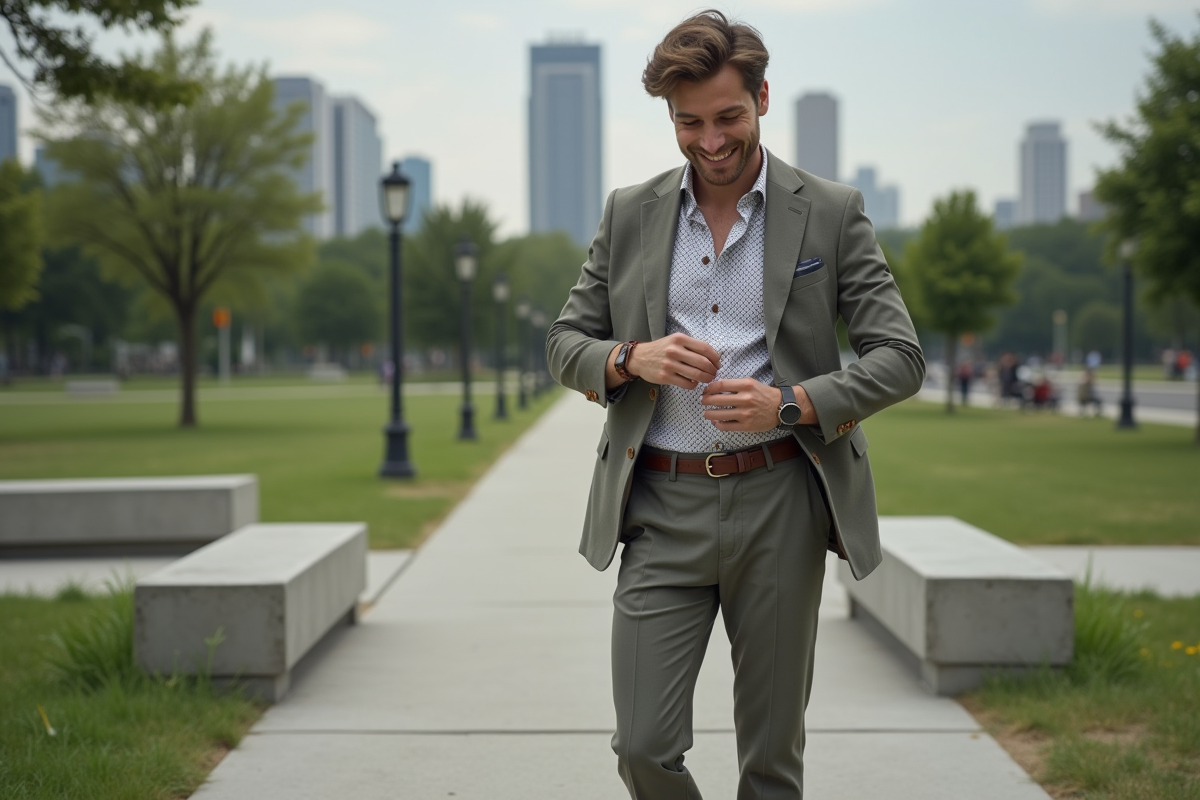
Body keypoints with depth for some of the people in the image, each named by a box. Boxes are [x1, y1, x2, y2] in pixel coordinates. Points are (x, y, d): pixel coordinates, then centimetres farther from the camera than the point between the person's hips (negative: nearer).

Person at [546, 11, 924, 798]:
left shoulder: (831, 213, 1)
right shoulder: (630, 213, 7)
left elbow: (901, 357, -2)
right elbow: (566, 343, 10)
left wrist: (791, 404, -18)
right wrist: (633, 359, -12)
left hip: (778, 505, -1)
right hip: (661, 507, 2)